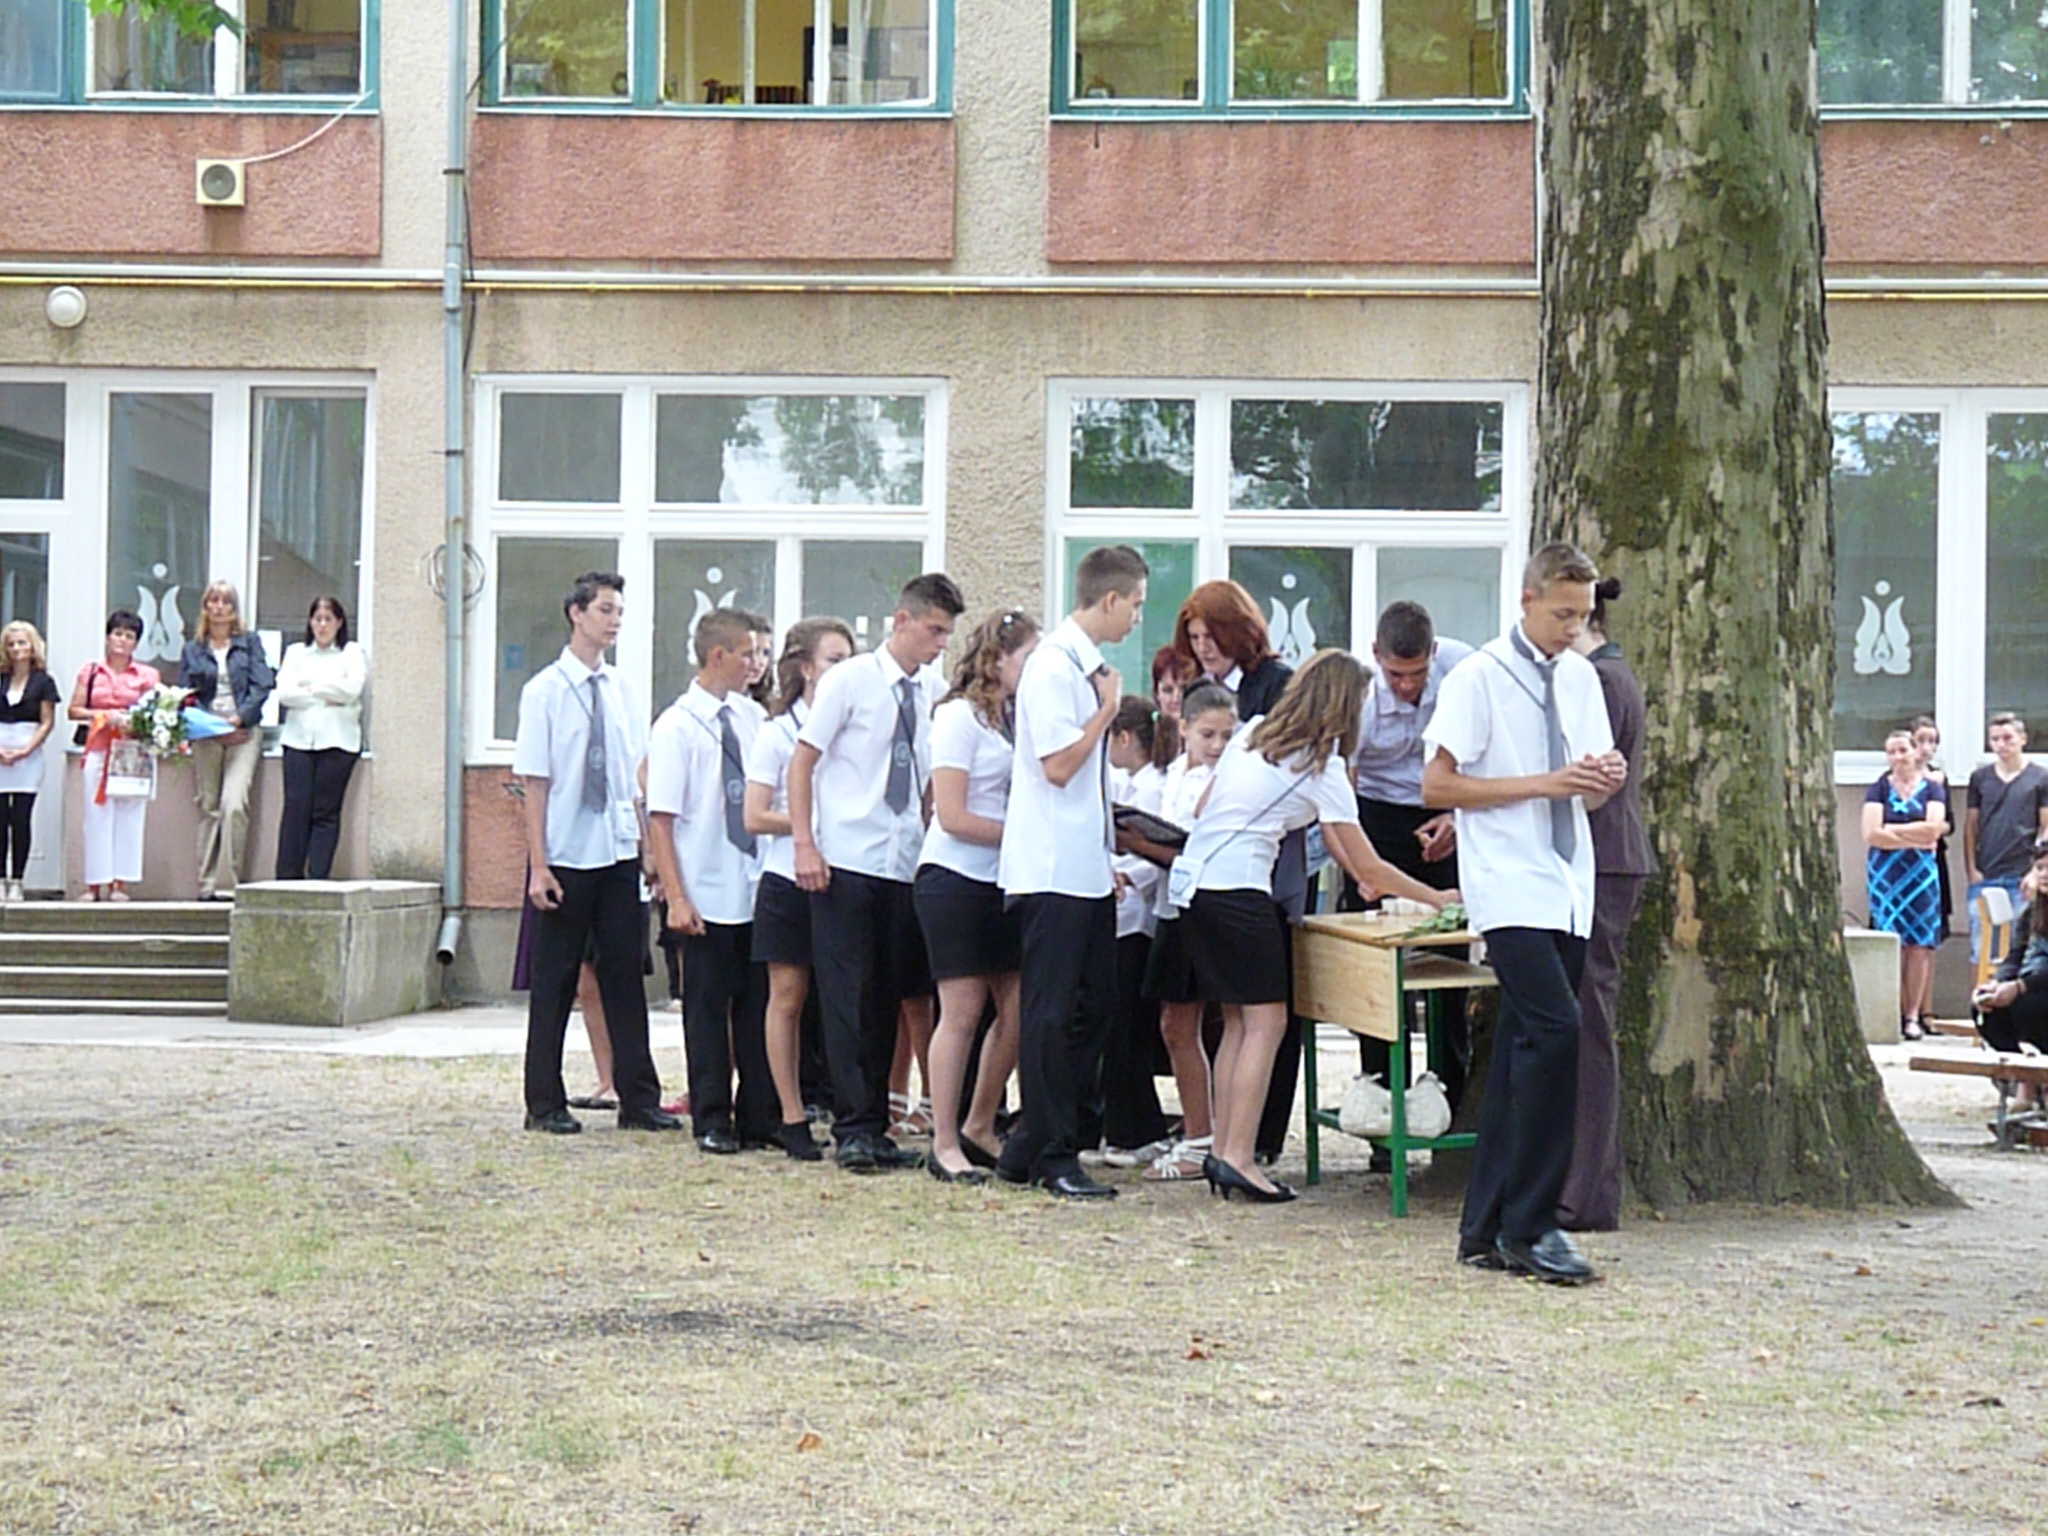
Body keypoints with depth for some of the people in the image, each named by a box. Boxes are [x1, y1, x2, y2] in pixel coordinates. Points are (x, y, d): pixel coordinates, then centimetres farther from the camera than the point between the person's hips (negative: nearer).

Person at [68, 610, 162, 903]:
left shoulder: (147, 676, 7)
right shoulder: (90, 672, 9)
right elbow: (73, 711, 6)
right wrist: (103, 716, -8)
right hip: (99, 749, 0)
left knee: (128, 815, -2)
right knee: (97, 815, -3)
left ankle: (120, 884, 2)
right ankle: (94, 884, 0)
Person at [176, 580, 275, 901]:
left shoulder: (250, 643, 10)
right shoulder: (192, 650, 14)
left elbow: (263, 685, 2)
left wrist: (239, 718, -12)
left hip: (244, 732, -2)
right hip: (206, 734, 2)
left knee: (234, 804, -16)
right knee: (208, 807, 1)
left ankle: (227, 882, -15)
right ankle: (207, 882, 5)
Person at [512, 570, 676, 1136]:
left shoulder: (622, 691, 7)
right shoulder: (545, 691, -7)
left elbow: (637, 780, 12)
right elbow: (534, 783, -9)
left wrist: (647, 845, 7)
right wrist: (538, 865, -13)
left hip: (620, 855, 4)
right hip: (565, 857, -4)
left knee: (625, 973, 8)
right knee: (555, 982, 5)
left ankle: (638, 1099, 14)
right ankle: (545, 1104, 14)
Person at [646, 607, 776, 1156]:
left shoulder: (750, 719, 6)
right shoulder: (677, 726, -9)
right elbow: (660, 819, -11)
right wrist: (676, 898, -16)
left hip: (756, 890, 5)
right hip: (708, 898, -5)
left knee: (757, 1006, 9)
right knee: (707, 1008, 5)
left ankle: (759, 1117, 18)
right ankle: (712, 1121, 15)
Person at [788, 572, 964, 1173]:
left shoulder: (934, 690, 8)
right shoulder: (850, 680, -5)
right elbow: (802, 760, -3)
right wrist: (804, 844, -11)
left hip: (905, 864, 5)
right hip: (845, 862, -5)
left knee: (888, 999, 9)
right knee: (847, 996, -4)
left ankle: (874, 1126, 16)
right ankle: (853, 1128, -2)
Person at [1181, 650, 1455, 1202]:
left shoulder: (1253, 733, 14)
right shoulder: (1323, 767, -5)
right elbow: (1368, 868, -3)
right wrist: (1439, 899, 7)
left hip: (1192, 877, 8)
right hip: (1238, 889, -8)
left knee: (1237, 1020, 12)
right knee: (1266, 1021, -5)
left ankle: (1221, 1151, 10)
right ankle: (1237, 1156, -11)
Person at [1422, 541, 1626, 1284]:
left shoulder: (1581, 678, 15)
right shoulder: (1479, 678, -5)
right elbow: (1436, 785, -8)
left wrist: (1605, 778, -3)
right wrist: (1543, 784, -14)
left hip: (1569, 893, 7)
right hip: (1511, 892, -7)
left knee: (1522, 1051, 7)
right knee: (1555, 1030, -19)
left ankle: (1486, 1226, 13)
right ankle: (1528, 1225, -13)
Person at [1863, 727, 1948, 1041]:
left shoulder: (1932, 789, 8)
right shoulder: (1878, 790, 6)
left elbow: (1933, 829, -7)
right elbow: (1871, 834, -6)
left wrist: (1891, 830, -6)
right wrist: (1915, 839, -7)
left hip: (1921, 873, 1)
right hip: (1885, 873, 0)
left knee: (1919, 944, -4)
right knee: (1892, 944, -7)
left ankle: (1914, 1015, -1)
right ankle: (1896, 1014, -4)